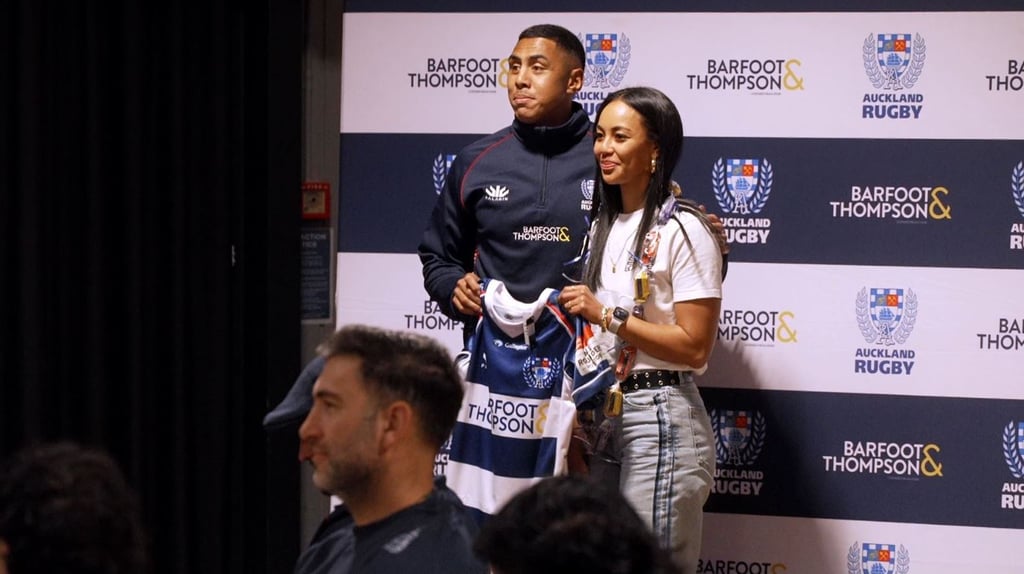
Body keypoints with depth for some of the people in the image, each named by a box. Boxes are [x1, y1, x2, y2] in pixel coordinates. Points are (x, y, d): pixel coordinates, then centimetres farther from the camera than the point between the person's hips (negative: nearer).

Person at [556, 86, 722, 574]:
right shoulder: (604, 225, 14)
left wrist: (607, 315, -18)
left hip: (659, 418, -8)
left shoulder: (684, 231, -11)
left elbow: (695, 347, -15)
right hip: (604, 413, 8)